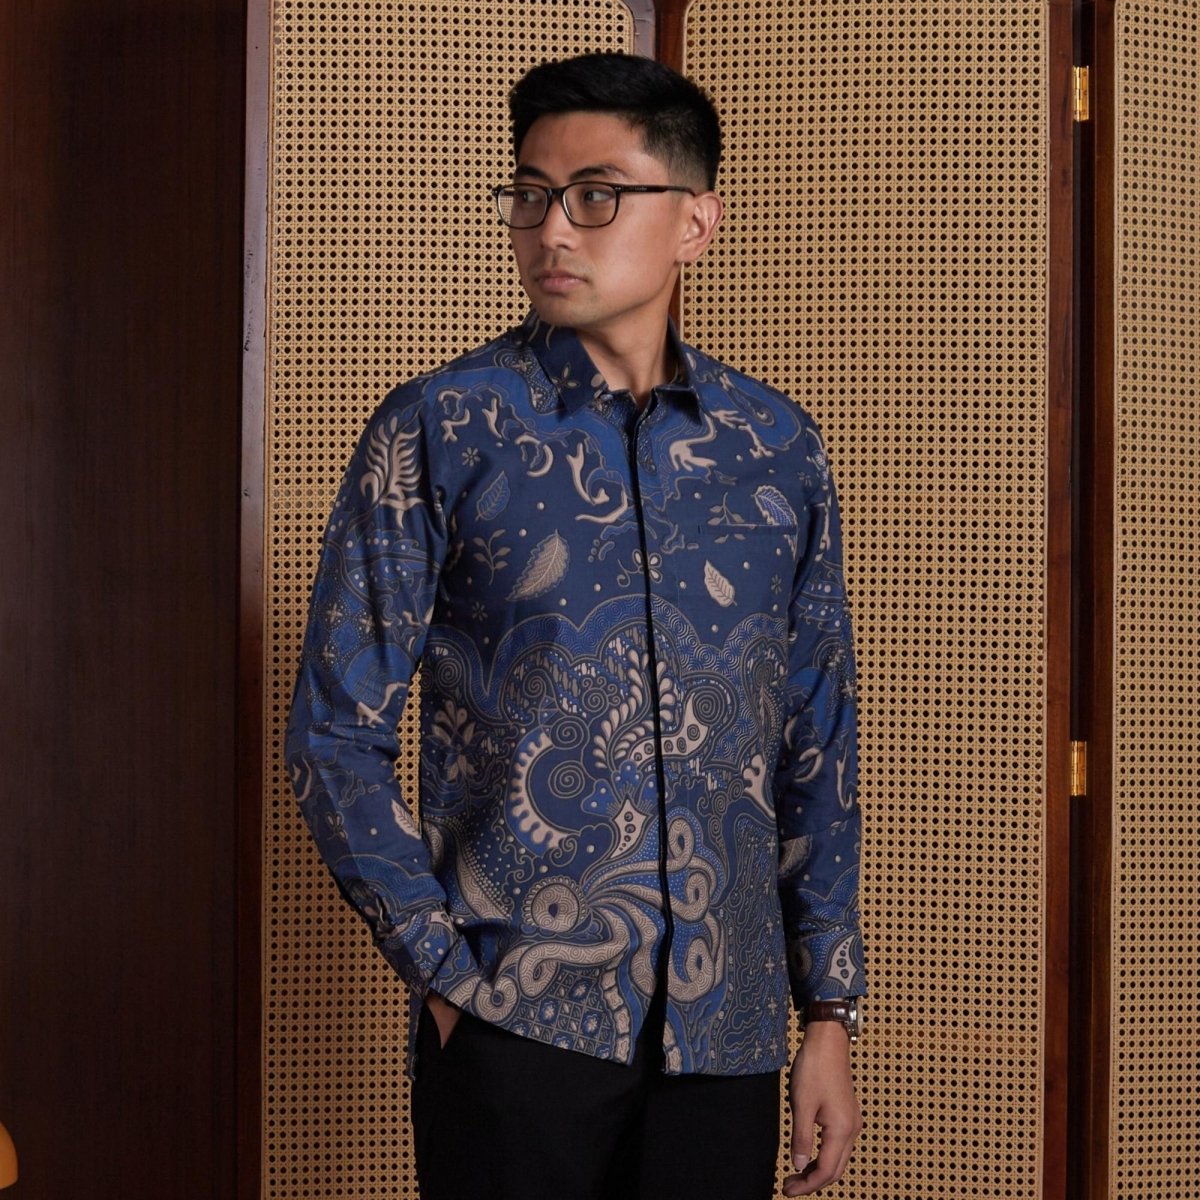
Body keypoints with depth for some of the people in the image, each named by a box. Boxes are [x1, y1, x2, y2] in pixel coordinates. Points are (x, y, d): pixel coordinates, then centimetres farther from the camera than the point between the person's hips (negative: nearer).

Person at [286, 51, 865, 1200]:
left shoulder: (776, 446, 6)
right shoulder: (439, 432, -3)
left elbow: (818, 746, 10)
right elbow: (335, 734, -3)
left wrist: (829, 1013, 7)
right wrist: (445, 970, -9)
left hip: (726, 1032, 3)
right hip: (515, 1027, -3)